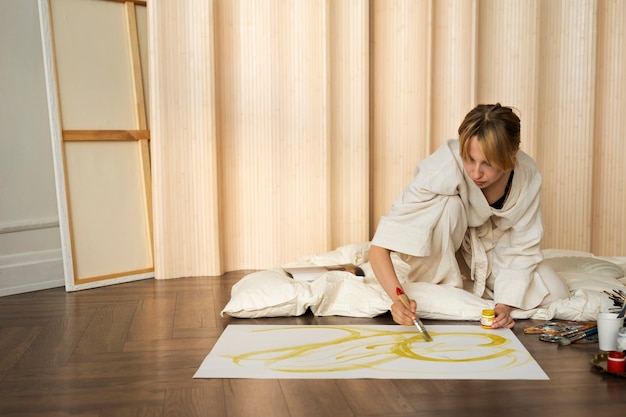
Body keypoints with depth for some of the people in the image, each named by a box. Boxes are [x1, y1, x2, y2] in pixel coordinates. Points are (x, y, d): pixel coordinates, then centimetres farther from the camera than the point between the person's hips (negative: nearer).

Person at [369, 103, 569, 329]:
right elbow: (379, 247, -38)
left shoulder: (527, 175, -25)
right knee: (450, 204, -36)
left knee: (555, 293, -16)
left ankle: (466, 287, 5)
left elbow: (522, 248, -15)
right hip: (439, 250, -3)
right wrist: (398, 299, -52)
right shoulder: (442, 169, -36)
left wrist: (504, 304, -28)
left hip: (491, 250, 3)